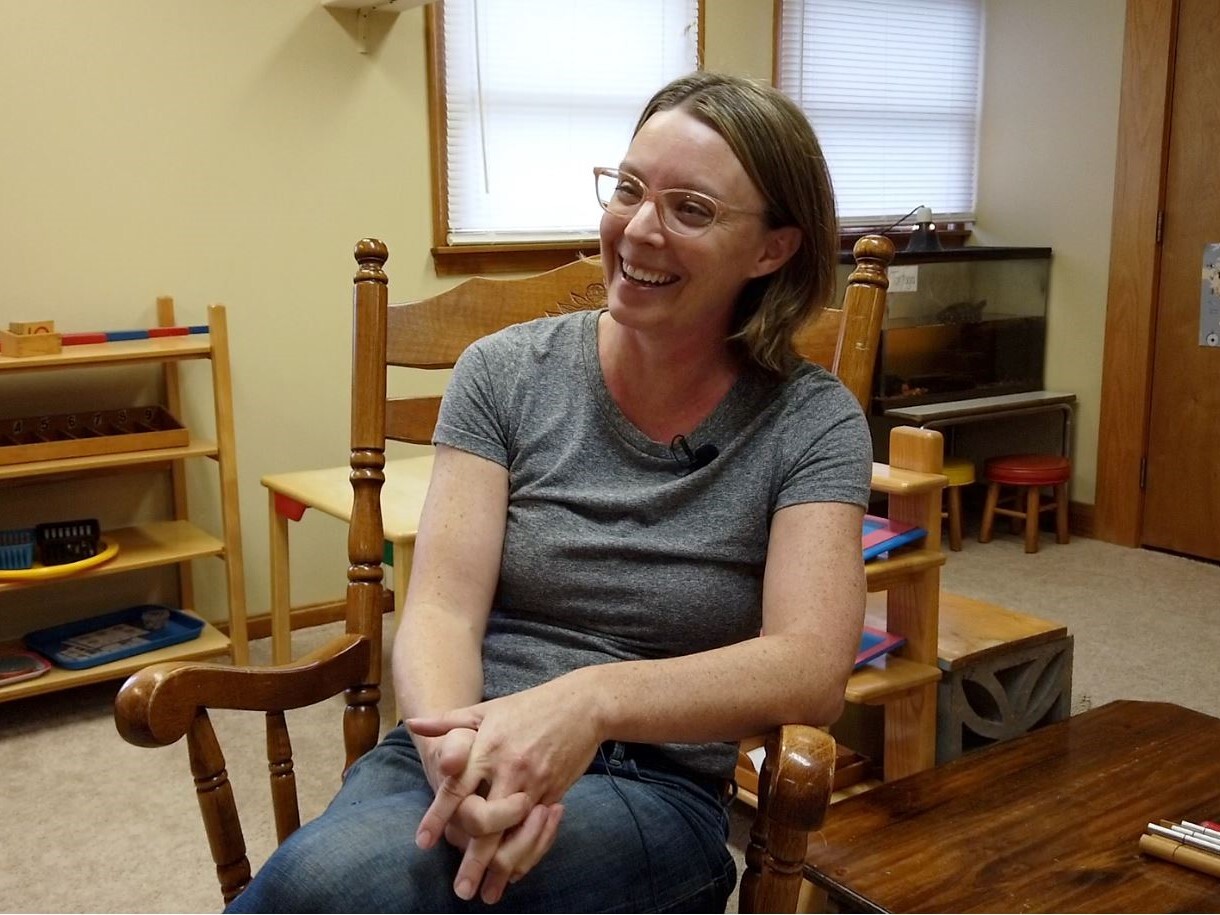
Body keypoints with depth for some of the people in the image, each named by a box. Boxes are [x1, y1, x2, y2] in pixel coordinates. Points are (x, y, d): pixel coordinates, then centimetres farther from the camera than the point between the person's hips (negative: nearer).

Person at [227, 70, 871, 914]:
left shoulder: (812, 422, -2)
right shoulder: (506, 373, 2)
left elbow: (811, 666, -14)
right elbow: (442, 610, -5)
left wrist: (589, 700, -31)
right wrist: (457, 749, -27)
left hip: (656, 790, -2)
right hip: (469, 763, 2)